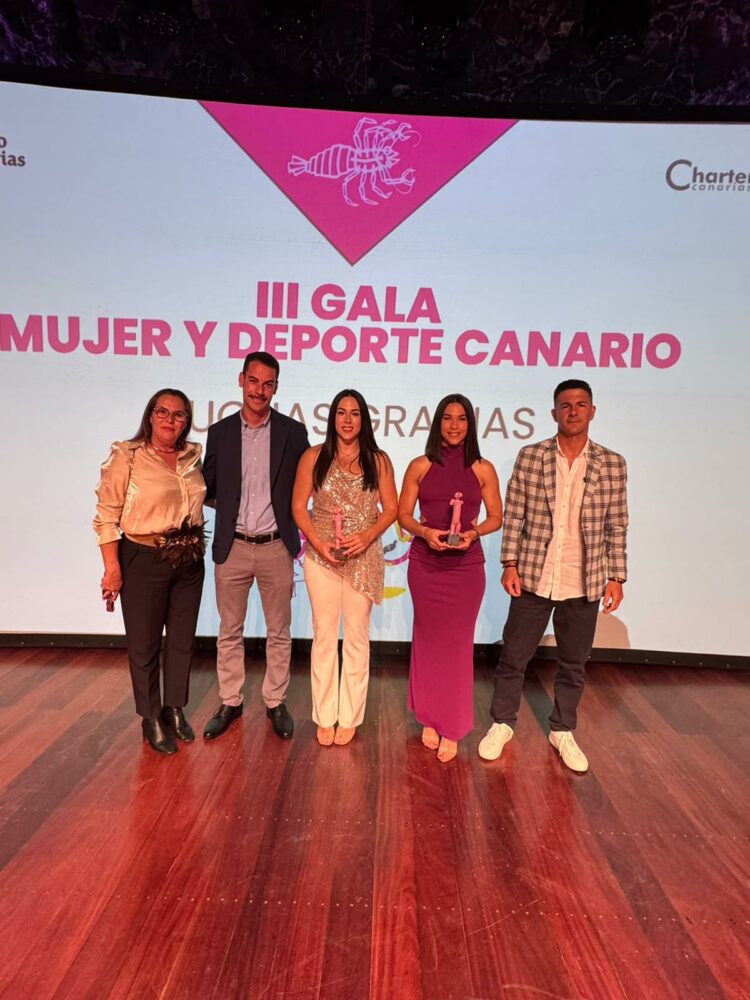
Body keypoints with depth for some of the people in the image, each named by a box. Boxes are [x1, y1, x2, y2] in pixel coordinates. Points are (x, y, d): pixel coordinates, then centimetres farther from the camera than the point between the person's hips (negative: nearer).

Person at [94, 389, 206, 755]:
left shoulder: (192, 457, 5)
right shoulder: (127, 456, -10)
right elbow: (106, 517, -11)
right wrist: (112, 568, -14)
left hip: (189, 561, 5)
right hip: (144, 561, -5)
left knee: (182, 640, 16)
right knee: (144, 644, 9)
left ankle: (175, 709, 36)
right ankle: (151, 719, 28)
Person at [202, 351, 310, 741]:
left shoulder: (292, 431, -1)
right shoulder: (220, 432, 3)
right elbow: (208, 488, 10)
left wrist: (287, 515, -6)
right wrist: (229, 505, -3)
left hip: (276, 547, -1)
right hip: (231, 547, 1)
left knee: (278, 631, 11)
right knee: (229, 631, 13)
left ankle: (275, 702, 28)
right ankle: (229, 702, 30)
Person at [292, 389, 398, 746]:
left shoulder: (378, 460, 2)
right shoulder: (313, 457, 1)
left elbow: (391, 508, 2)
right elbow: (298, 506, 1)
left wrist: (366, 536, -14)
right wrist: (317, 542, -13)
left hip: (364, 556, 0)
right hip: (321, 555, 0)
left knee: (356, 636, 7)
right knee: (324, 635, 6)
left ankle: (349, 717, 20)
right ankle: (324, 717, 20)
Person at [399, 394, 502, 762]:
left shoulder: (483, 469, 1)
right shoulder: (420, 466, 1)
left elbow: (496, 517, 6)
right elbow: (403, 514, 3)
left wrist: (473, 533, -13)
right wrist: (424, 532, -15)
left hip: (466, 565, 0)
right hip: (425, 563, 1)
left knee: (457, 643, 4)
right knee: (428, 639, 11)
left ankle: (451, 729, 19)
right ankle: (429, 719, 29)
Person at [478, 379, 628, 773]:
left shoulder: (612, 464, 0)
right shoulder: (530, 456, -3)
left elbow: (616, 526, 3)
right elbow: (513, 515, -1)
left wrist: (616, 578, 1)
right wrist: (510, 564, -6)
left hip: (585, 585, 1)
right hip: (533, 578, -1)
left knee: (573, 663, 15)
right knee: (513, 656, 10)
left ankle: (563, 732, 36)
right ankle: (502, 724, 31)